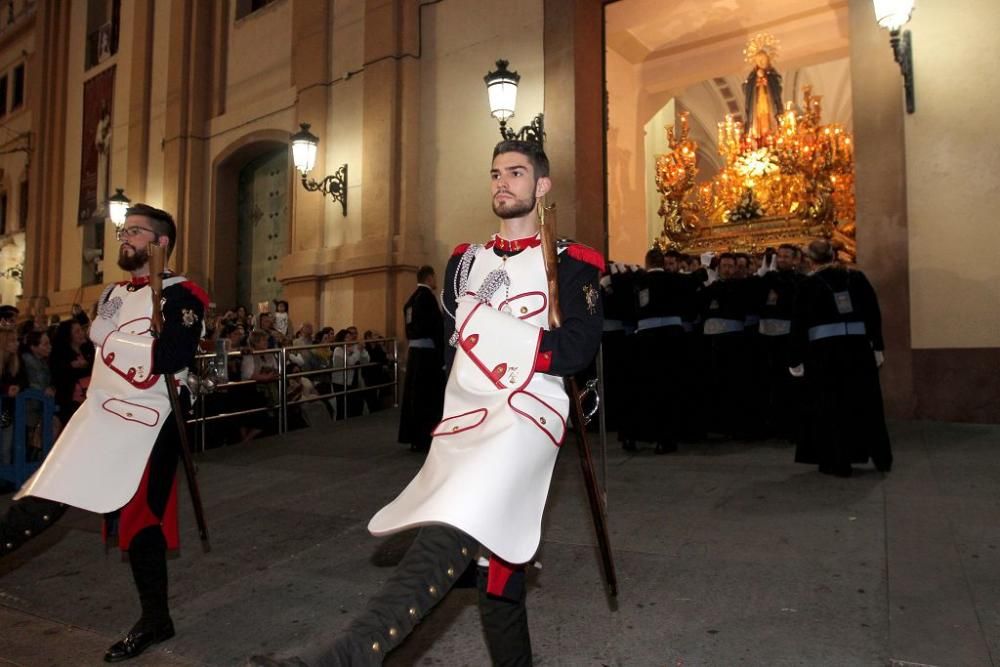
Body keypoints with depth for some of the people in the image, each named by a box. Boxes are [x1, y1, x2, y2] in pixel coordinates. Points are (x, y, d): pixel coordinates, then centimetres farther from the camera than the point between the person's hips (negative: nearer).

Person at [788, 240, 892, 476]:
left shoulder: (809, 284, -1)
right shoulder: (857, 277, 7)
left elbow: (799, 323, -3)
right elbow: (874, 313, 5)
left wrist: (796, 359, 1)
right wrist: (878, 346, 10)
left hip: (824, 349, -3)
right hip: (858, 346, 4)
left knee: (829, 405, 5)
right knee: (865, 402, 15)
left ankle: (837, 462, 7)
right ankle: (882, 458, 25)